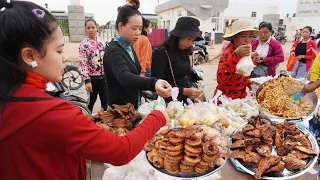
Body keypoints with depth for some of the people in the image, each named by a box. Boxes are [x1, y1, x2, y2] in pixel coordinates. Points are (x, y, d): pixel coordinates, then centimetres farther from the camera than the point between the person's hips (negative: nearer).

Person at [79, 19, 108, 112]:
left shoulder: (101, 43, 9)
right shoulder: (84, 44, -8)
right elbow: (83, 63, -15)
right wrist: (87, 80, -21)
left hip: (103, 76, 5)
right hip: (92, 77, -4)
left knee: (105, 100, 5)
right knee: (91, 101, 8)